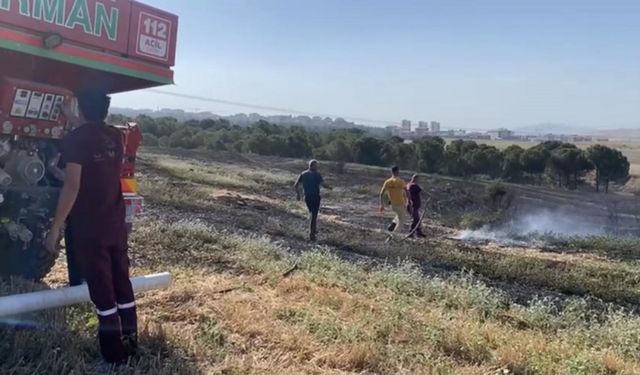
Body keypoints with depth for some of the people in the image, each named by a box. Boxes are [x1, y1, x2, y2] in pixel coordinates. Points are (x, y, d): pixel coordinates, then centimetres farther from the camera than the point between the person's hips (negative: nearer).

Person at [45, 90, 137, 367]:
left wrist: (55, 227, -16)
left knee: (102, 291, 1)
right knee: (122, 284, 15)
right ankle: (130, 343, 26)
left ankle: (114, 355, 10)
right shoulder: (115, 137, 6)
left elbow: (72, 185, -20)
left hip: (89, 227, -6)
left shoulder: (77, 138, -13)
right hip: (116, 223, 6)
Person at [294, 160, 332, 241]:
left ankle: (314, 230, 31)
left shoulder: (303, 174, 5)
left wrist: (298, 193, 18)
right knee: (314, 215, 0)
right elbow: (323, 184, -18)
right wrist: (329, 187, 2)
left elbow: (296, 186, 2)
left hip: (307, 197, 5)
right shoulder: (317, 174, -9)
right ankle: (311, 234, -4)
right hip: (315, 197, -5)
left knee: (312, 213, 24)